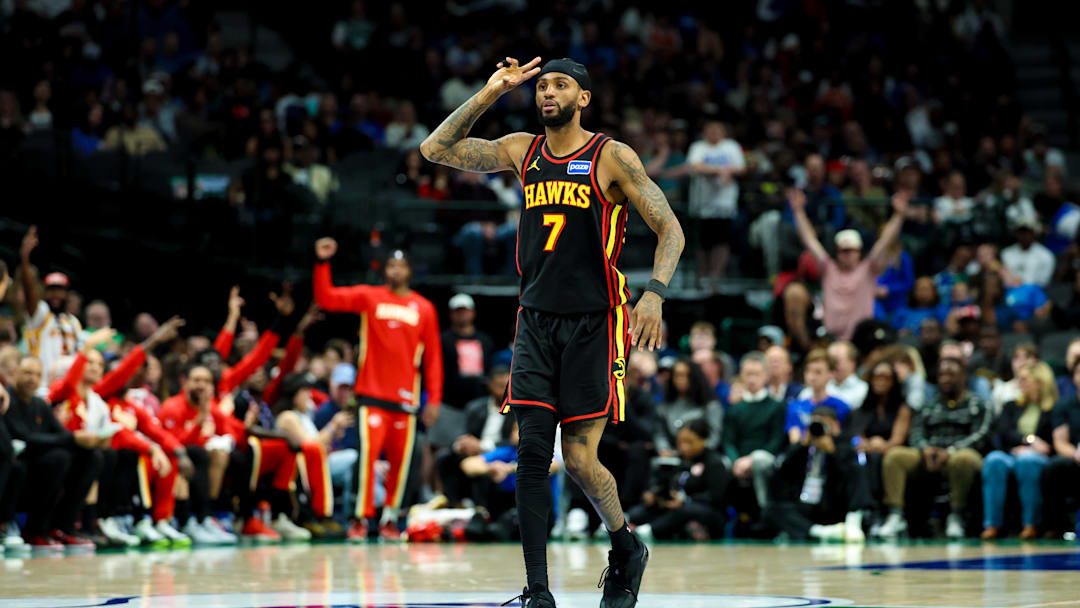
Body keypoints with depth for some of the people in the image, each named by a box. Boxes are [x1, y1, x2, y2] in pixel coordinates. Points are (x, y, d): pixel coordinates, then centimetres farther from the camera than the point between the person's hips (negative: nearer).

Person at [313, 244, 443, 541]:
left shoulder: (424, 308, 7)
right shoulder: (369, 296, 5)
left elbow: (433, 357, 7)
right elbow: (326, 298, -2)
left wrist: (434, 399, 2)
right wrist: (322, 263, -13)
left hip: (405, 397, 2)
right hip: (372, 393, -2)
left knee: (401, 459, 2)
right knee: (368, 452, -13)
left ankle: (390, 518, 14)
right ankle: (361, 518, -9)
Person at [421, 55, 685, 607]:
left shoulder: (612, 157, -5)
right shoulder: (522, 151, 8)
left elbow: (670, 231, -7)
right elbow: (435, 149, 6)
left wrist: (655, 293, -23)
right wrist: (491, 93, 0)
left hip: (593, 324, -4)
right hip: (536, 319, 4)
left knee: (580, 459, -6)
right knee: (532, 453, -5)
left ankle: (626, 549, 23)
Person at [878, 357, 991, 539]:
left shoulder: (978, 405, 12)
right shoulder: (929, 406, 25)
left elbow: (979, 436, -3)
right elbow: (916, 434, 13)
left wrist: (950, 451, -18)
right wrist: (926, 449, -11)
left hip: (960, 453, -4)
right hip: (929, 455, 4)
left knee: (962, 459, -41)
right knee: (894, 455, -23)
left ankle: (956, 517, -30)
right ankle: (896, 516, -30)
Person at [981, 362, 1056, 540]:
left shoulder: (1055, 409, 10)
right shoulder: (1012, 407, 26)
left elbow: (1053, 442, 0)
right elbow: (1001, 432, 8)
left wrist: (1026, 450, -10)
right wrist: (1029, 439, -9)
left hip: (1040, 458, -4)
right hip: (1011, 454, 4)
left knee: (1027, 461, -39)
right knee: (994, 460, -32)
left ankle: (1031, 524, -39)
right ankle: (992, 524, -39)